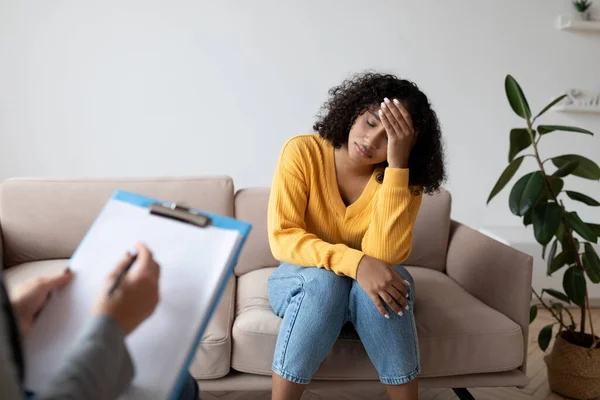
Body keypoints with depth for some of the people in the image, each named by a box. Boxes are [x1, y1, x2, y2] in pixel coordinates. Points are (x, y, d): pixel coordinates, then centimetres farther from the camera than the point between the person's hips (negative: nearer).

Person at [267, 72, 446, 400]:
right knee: (325, 280, -35)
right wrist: (355, 263, -39)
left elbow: (383, 257, -29)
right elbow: (282, 238, -24)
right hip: (304, 280, -1)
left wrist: (396, 164, -35)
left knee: (391, 275, -32)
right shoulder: (303, 152, -18)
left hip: (367, 287, 1)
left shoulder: (406, 179, -15)